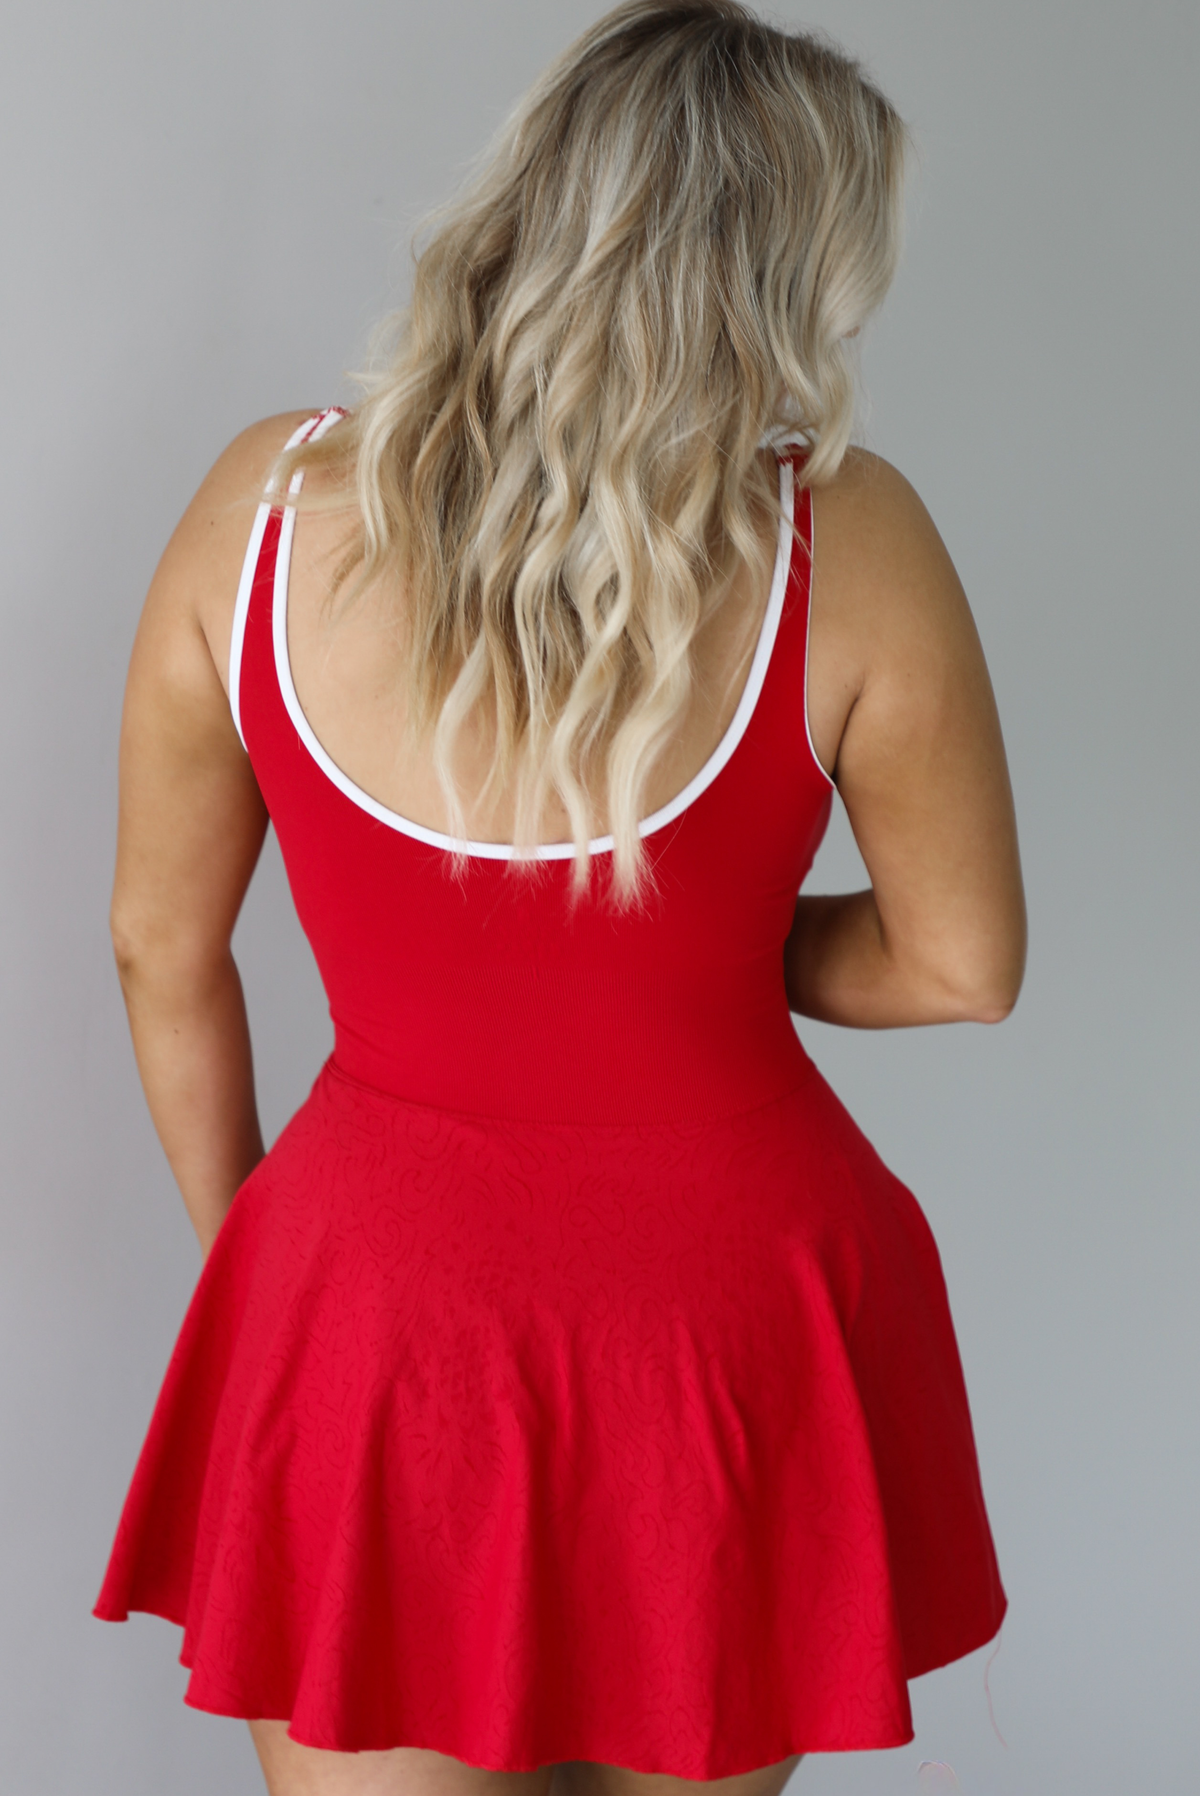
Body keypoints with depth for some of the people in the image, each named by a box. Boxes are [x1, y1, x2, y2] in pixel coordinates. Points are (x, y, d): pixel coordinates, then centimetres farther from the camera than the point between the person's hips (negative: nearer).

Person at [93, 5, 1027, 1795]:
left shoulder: (268, 505, -11)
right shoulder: (842, 540, -17)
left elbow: (160, 944, 0)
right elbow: (961, 964, -6)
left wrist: (235, 1228, 15)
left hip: (377, 1294, 1)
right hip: (725, 1295, 0)